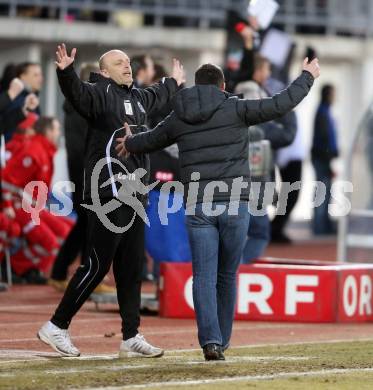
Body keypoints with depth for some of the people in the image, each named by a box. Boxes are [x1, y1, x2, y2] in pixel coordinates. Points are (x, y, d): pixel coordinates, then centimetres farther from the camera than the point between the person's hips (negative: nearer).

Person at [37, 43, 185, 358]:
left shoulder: (137, 97, 20)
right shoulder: (99, 93, -6)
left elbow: (156, 97, 44)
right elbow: (77, 93, -28)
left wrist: (174, 82, 61)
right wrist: (66, 72, -48)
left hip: (135, 197, 8)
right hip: (107, 196, -8)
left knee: (132, 269, 10)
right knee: (96, 266, -9)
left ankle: (131, 336, 15)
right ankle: (56, 326, -1)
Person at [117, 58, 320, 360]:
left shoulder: (179, 119, 10)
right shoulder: (235, 109, 0)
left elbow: (151, 140, 29)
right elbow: (280, 106, -5)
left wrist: (130, 144, 53)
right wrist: (307, 77, 11)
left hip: (198, 207, 1)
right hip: (235, 205, -1)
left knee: (204, 277, -1)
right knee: (227, 275, 11)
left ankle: (211, 341, -15)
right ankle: (221, 340, 18)